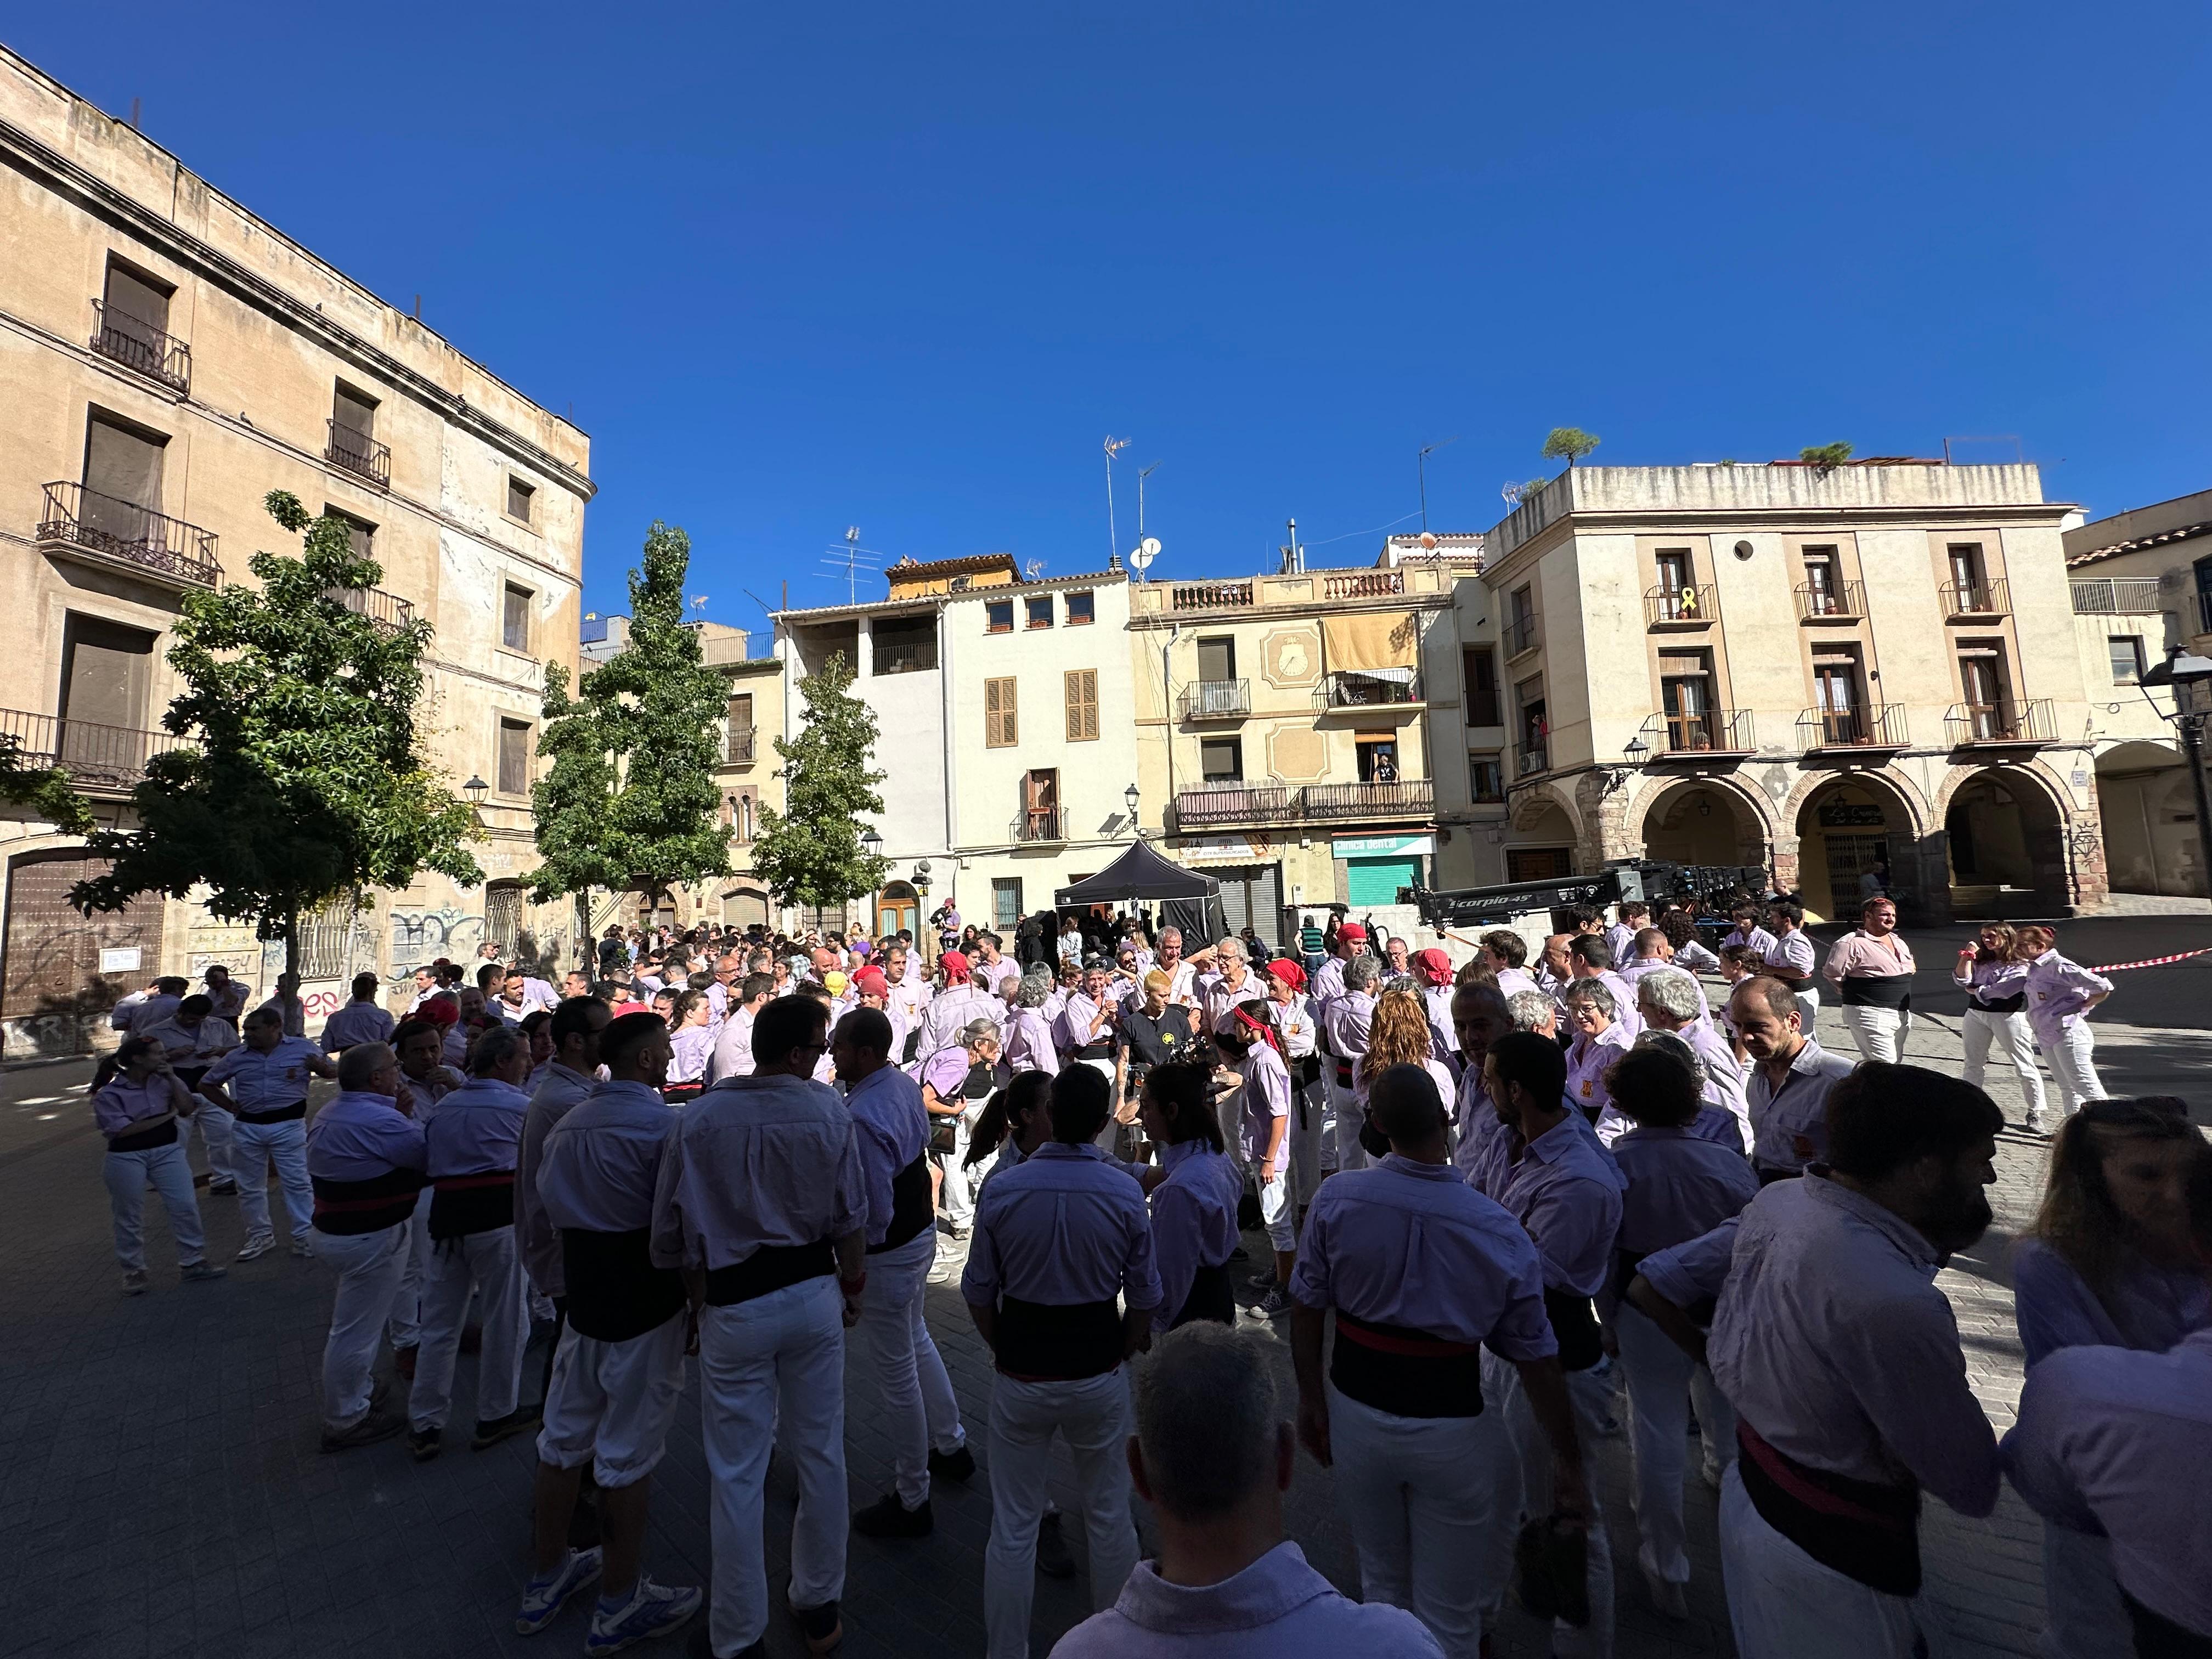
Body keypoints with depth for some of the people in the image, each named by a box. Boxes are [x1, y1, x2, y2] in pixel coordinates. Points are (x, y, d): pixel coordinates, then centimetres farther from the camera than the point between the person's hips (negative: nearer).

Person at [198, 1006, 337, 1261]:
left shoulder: (302, 1047, -3)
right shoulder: (237, 1056, 5)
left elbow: (333, 1072, 2)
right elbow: (206, 1083, 18)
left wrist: (320, 1066, -21)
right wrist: (230, 1106, 4)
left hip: (288, 1125, -4)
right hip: (248, 1127, 4)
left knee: (298, 1182, -2)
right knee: (250, 1186, 13)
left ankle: (305, 1237, 6)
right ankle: (260, 1235, 29)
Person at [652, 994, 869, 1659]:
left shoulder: (698, 1119, -12)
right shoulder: (828, 1112, -13)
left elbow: (673, 1229, -4)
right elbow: (851, 1216, -5)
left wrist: (699, 1301, 13)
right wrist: (852, 1288, 11)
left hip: (734, 1306, -1)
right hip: (813, 1295, 1)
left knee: (737, 1473, 16)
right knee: (821, 1454, 19)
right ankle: (819, 1606, 39)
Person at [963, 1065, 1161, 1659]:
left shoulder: (1002, 1188, -16)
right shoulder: (1126, 1193, -16)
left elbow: (978, 1292, -5)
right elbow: (1143, 1299, -6)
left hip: (1020, 1375, 0)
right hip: (1098, 1375, 1)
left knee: (1013, 1526, 18)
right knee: (1109, 1517, 23)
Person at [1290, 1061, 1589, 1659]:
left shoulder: (1336, 1197, -17)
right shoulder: (1502, 1234, -18)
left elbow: (1307, 1312, -7)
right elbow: (1538, 1364, -8)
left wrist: (1311, 1400, 8)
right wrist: (1570, 1468, 6)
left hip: (1356, 1410, 2)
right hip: (1450, 1426, -1)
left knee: (1383, 1582, 27)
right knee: (1448, 1611, 22)